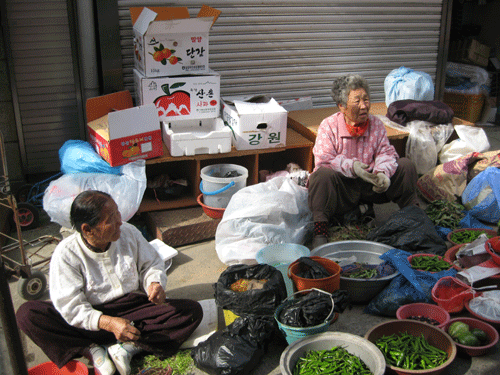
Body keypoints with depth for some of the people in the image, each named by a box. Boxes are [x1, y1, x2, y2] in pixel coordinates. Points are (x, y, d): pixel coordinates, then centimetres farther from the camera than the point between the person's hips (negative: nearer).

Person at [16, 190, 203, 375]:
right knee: (27, 314, -25)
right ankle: (92, 351, -24)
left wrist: (155, 283, -17)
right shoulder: (66, 254, -14)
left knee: (192, 310, -20)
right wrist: (108, 323, -34)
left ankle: (129, 347, -27)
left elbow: (152, 264, 8)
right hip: (90, 318, -2)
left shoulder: (128, 233, -4)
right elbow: (70, 306, -19)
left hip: (133, 309, 3)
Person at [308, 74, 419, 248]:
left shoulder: (376, 124, 3)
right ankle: (320, 231, -36)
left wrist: (382, 172, -24)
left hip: (369, 184, 4)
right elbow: (323, 160, -18)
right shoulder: (328, 126, -9)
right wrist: (351, 167, -32)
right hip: (342, 186, -4)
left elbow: (386, 153, -1)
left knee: (406, 165, -8)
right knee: (322, 174, -36)